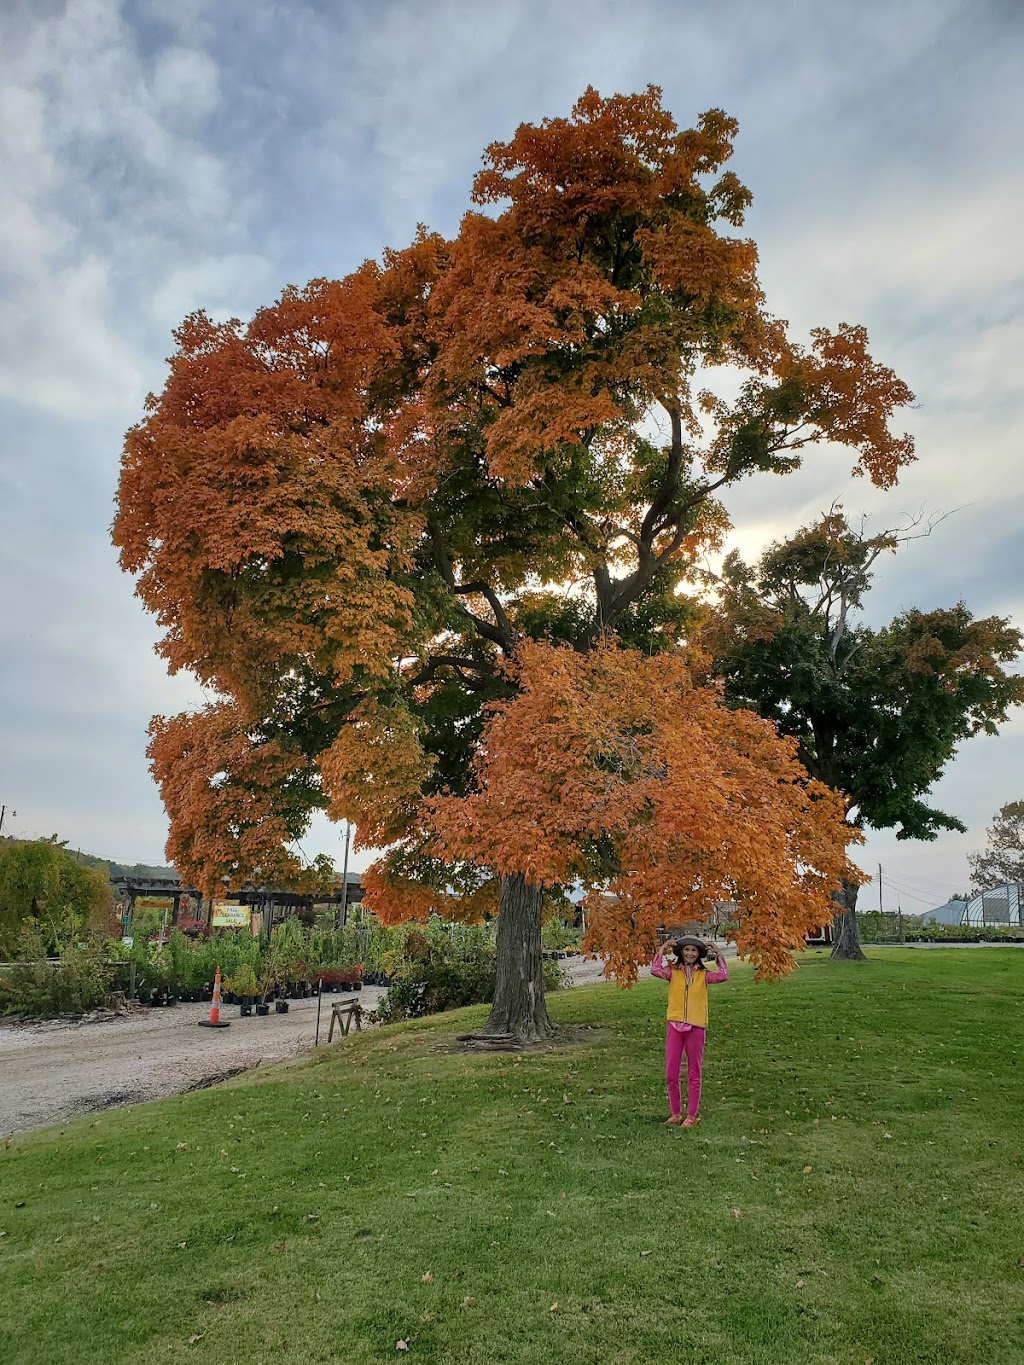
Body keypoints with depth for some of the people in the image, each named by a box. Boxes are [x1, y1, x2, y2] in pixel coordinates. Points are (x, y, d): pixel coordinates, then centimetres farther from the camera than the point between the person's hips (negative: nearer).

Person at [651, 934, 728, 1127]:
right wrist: (662, 951, -13)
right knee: (671, 1073, 4)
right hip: (674, 1025, 1)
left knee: (694, 1073, 9)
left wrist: (718, 954, -11)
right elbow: (655, 970, -16)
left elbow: (723, 976, -14)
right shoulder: (673, 972, 2)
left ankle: (692, 1115, 20)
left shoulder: (703, 975, 2)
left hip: (696, 1027, -1)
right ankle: (675, 1113, 21)